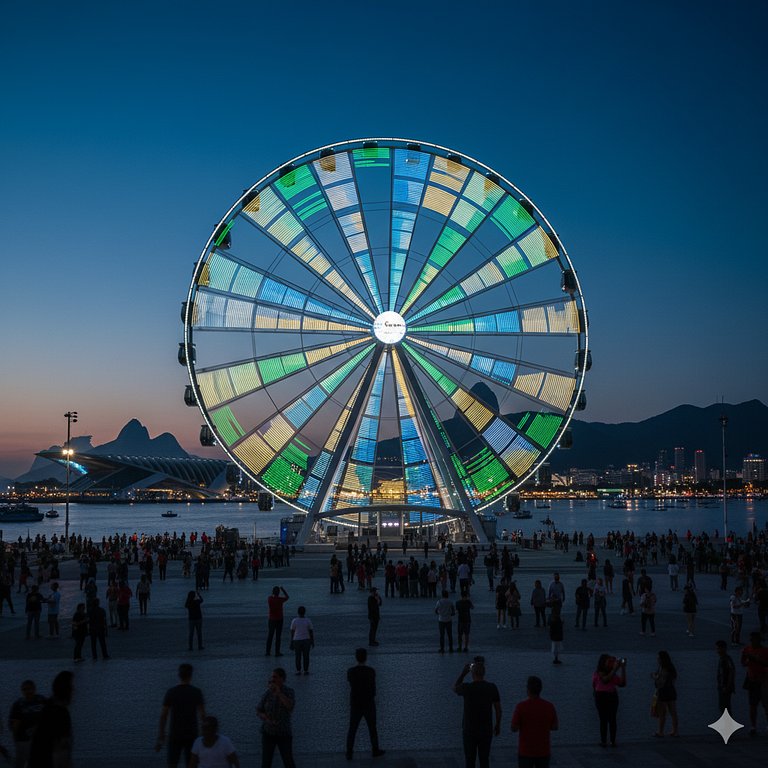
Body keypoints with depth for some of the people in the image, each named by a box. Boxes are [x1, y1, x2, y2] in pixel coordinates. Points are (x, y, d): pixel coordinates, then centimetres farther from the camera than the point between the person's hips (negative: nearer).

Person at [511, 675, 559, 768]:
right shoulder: (550, 706, -6)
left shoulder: (521, 706, -15)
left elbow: (514, 729, -11)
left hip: (525, 752, -2)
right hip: (544, 751, 3)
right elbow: (555, 727, 3)